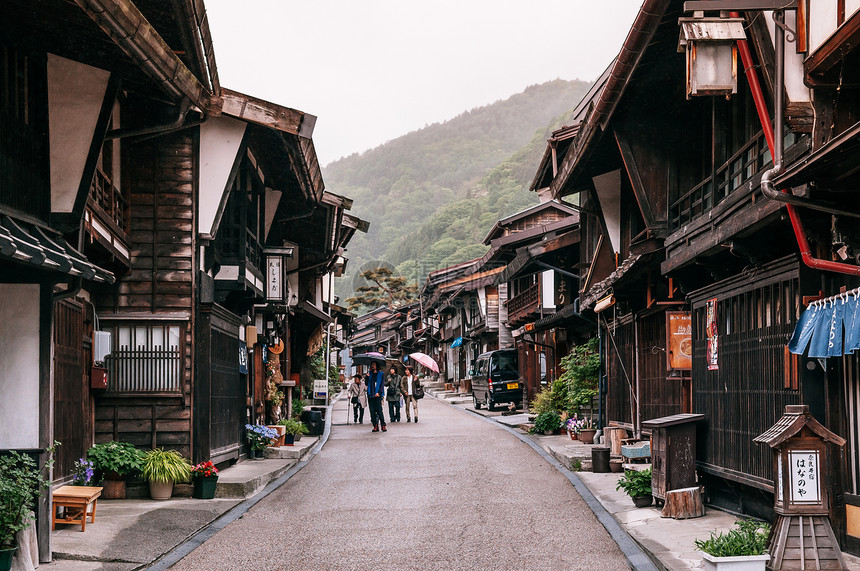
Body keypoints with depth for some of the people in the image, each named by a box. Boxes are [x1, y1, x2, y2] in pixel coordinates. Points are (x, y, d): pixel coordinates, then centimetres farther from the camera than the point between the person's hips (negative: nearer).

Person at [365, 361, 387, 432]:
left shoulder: (381, 374, 5)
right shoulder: (370, 374, 16)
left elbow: (382, 384, -1)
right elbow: (366, 384, 12)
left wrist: (379, 392, -13)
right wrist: (367, 377, -5)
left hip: (378, 395, -4)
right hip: (371, 395, 4)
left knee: (379, 410, -11)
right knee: (372, 410, 1)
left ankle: (383, 425, -6)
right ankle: (375, 426, 4)